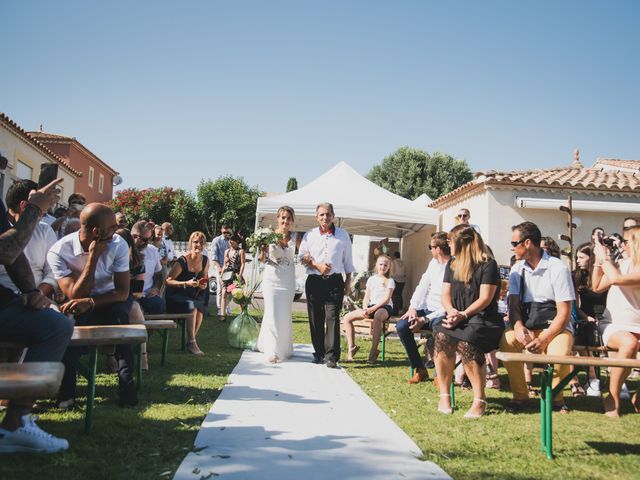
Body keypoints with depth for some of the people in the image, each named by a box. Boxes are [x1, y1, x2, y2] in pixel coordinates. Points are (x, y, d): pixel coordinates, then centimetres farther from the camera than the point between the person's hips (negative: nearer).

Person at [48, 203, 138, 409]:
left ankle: (126, 382, -26)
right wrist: (93, 256, -32)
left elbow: (122, 291, -19)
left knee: (118, 312, -33)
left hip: (112, 301, 1)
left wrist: (90, 302, -35)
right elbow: (75, 296, -27)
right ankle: (66, 390, -17)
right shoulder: (59, 251, -22)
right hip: (80, 305, -1)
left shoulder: (118, 244, -17)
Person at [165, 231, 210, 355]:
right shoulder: (182, 261, -16)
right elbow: (168, 281, -16)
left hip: (193, 296, 5)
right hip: (175, 296, -5)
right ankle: (192, 343, -23)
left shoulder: (205, 261, 3)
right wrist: (186, 283, -26)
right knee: (193, 307, -32)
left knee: (200, 309, -26)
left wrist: (204, 284, -5)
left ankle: (191, 342, -9)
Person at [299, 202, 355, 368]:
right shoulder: (309, 235, 10)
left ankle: (331, 357, -8)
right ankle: (319, 354, 16)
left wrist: (348, 282, 8)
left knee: (332, 318, -9)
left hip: (335, 281, -2)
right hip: (314, 281, 2)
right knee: (315, 319, 5)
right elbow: (302, 256, 7)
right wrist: (317, 266, -8)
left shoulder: (343, 235, 9)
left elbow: (348, 261, 12)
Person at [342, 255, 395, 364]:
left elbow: (386, 299, -10)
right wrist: (365, 309, -10)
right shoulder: (371, 279, 15)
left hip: (385, 307, -5)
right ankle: (352, 347, -6)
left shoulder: (390, 281, 2)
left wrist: (372, 309, -21)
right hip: (371, 307, 5)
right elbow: (366, 298, 11)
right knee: (347, 318, -12)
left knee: (377, 316, -43)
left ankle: (374, 351, -37)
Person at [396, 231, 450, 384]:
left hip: (443, 314, -7)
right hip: (427, 309, 7)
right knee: (402, 326, -14)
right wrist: (413, 308, -3)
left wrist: (425, 320, -20)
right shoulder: (434, 263, 8)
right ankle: (419, 370, -2)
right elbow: (422, 286, 12)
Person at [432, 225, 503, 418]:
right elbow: (446, 294, 11)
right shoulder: (451, 265, 18)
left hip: (483, 318, -5)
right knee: (442, 337, -29)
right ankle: (444, 395, -20)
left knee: (465, 343, -36)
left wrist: (463, 315, -21)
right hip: (457, 318, 5)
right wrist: (451, 312, -10)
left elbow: (485, 299, -11)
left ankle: (479, 400, -23)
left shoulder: (488, 265, -3)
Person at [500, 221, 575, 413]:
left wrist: (544, 339, -23)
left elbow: (564, 312, -12)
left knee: (558, 354, -33)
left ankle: (556, 397, 0)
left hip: (555, 327, -3)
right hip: (527, 326, 4)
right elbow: (513, 304, 0)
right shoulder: (517, 269, 6)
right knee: (506, 342, -26)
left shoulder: (558, 268, -9)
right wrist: (518, 326, -22)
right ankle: (520, 396, -6)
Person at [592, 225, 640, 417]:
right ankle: (613, 398, -23)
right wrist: (598, 259, 9)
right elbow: (597, 286, 16)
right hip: (613, 326, 2)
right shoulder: (624, 263, 10)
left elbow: (616, 279, -25)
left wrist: (604, 257, -11)